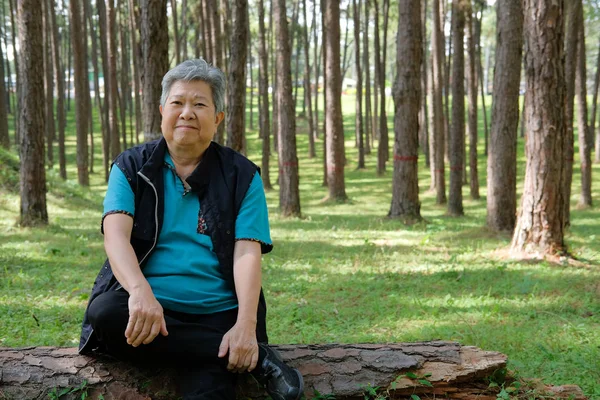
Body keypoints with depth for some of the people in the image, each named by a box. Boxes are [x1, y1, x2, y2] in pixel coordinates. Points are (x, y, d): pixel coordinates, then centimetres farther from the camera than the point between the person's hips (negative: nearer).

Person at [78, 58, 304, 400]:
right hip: (146, 308, 4)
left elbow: (247, 253, -3)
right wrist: (141, 291, -29)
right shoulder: (132, 167, 9)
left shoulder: (241, 175, 8)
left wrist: (246, 326, -20)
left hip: (217, 313, -3)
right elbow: (116, 234, -8)